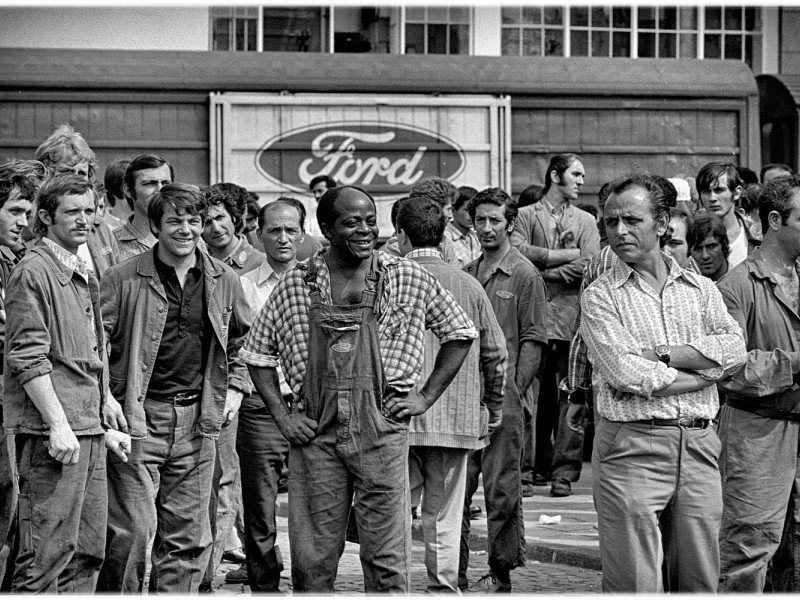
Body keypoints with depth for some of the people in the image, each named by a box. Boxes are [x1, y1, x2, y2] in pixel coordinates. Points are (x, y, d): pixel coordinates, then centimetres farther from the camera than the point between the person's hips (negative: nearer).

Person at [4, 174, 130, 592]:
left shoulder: (83, 276, 20)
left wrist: (107, 425, 20)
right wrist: (58, 425, -20)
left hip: (88, 430, 9)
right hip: (52, 431, -9)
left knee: (88, 551, 8)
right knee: (47, 554, -10)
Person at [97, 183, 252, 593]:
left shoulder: (223, 281, 9)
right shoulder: (124, 279, -5)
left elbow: (238, 342, 25)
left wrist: (234, 388, 13)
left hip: (197, 420, 4)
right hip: (138, 417, -4)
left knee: (188, 536, 7)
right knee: (132, 529, -9)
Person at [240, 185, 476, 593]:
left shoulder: (408, 279, 3)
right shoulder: (297, 283, 4)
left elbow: (460, 332, 13)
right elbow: (257, 352, 13)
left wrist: (426, 397, 6)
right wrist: (281, 416, 4)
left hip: (382, 430, -1)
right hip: (315, 433, 1)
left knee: (387, 560, 0)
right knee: (312, 561, 2)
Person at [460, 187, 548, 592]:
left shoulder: (525, 276, -2)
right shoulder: (465, 274, 14)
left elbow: (533, 339, -5)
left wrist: (513, 389, -13)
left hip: (503, 398, -5)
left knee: (501, 489, 0)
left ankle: (501, 573, 8)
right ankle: (455, 573, 12)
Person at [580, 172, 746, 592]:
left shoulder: (701, 289, 14)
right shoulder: (600, 297, 2)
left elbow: (735, 348, -3)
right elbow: (623, 373, -12)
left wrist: (659, 356, -11)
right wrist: (704, 371, -4)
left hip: (698, 446, 4)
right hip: (631, 447, -4)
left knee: (699, 583, 8)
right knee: (635, 587, -6)